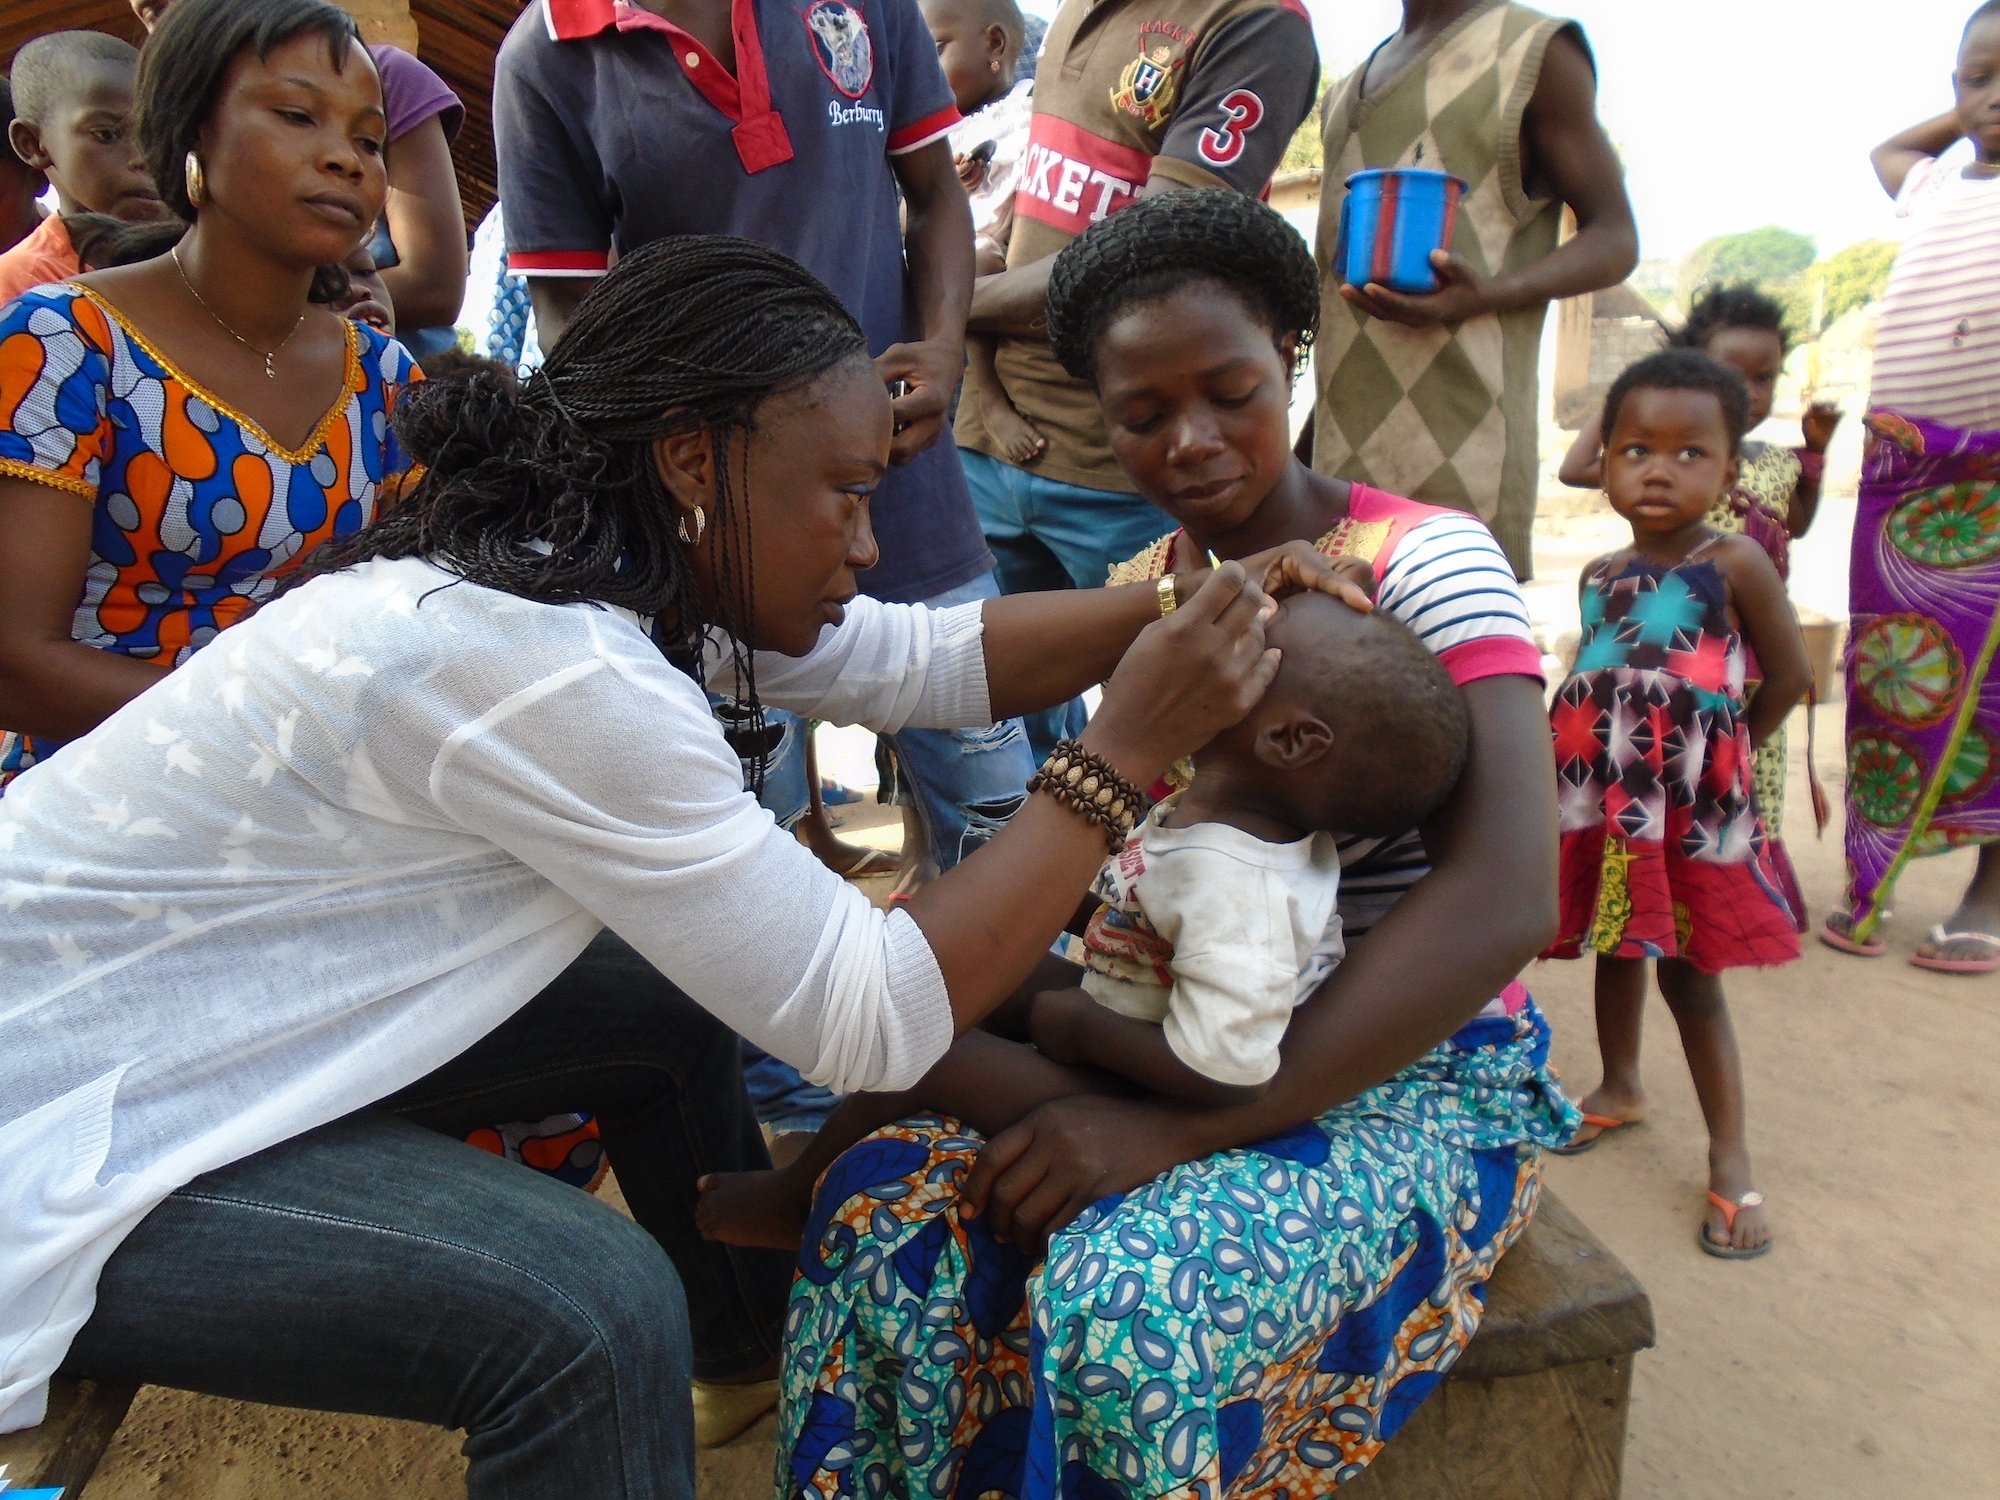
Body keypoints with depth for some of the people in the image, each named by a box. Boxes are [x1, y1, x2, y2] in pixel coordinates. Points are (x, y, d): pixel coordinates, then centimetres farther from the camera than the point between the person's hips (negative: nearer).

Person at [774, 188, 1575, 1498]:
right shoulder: (1136, 596, 8)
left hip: (1408, 1071, -4)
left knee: (1130, 1304, -31)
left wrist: (1181, 1123, -27)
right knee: (888, 1207, -20)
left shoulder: (1422, 561, -10)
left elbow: (1506, 897, -22)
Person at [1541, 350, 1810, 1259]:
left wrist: (1721, 752, 1)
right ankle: (1620, 1089, 40)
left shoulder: (1734, 563, -10)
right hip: (1603, 802, 5)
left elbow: (1789, 675, -5)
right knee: (1615, 954, 18)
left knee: (1689, 973, 1)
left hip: (1692, 808, -5)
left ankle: (1730, 1157, 14)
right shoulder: (1599, 576, 6)